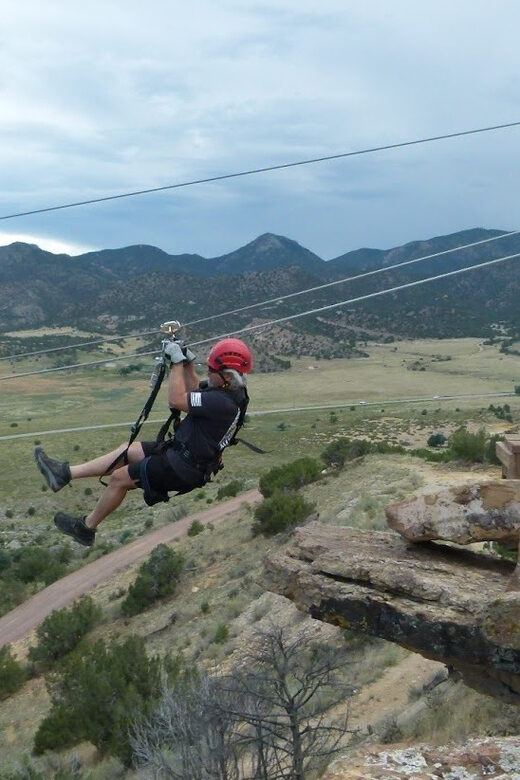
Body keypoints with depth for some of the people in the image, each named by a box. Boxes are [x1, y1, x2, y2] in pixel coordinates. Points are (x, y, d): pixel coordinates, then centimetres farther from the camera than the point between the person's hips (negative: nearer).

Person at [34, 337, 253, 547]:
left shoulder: (223, 402, -30)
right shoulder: (231, 391, 2)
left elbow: (177, 400, -30)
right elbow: (194, 390, 17)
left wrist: (178, 362, -22)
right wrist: (188, 362, 3)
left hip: (182, 468, -10)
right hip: (181, 452, 10)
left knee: (119, 477, 1)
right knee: (127, 450, 14)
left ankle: (85, 528, 19)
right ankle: (65, 473, 16)